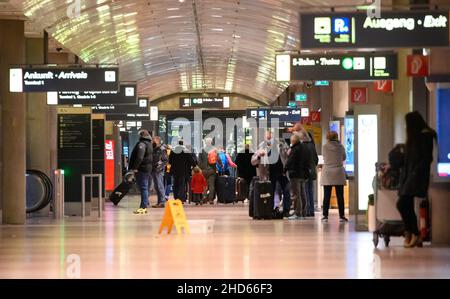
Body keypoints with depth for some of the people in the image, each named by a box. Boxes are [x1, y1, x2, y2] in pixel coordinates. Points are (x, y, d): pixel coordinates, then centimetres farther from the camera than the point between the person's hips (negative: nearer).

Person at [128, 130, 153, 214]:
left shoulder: (141, 144, -14)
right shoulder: (149, 144, 17)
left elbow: (139, 157, -24)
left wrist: (135, 167, -21)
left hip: (142, 169, -10)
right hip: (148, 168, 10)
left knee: (143, 188, -10)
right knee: (145, 188, 13)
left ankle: (143, 207, -12)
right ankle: (144, 206, 17)